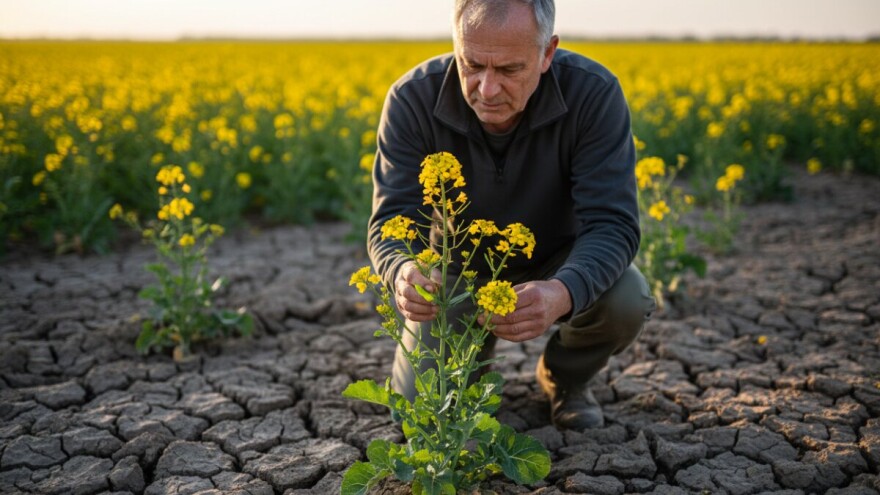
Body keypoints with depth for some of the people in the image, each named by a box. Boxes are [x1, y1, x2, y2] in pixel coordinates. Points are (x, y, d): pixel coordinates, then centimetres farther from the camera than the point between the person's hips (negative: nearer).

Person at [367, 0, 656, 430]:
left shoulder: (594, 95, -27)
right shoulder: (412, 100, -25)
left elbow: (612, 224, -31)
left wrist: (562, 293, -52)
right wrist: (403, 273, -51)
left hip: (555, 267, 0)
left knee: (628, 300, -31)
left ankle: (563, 377, 5)